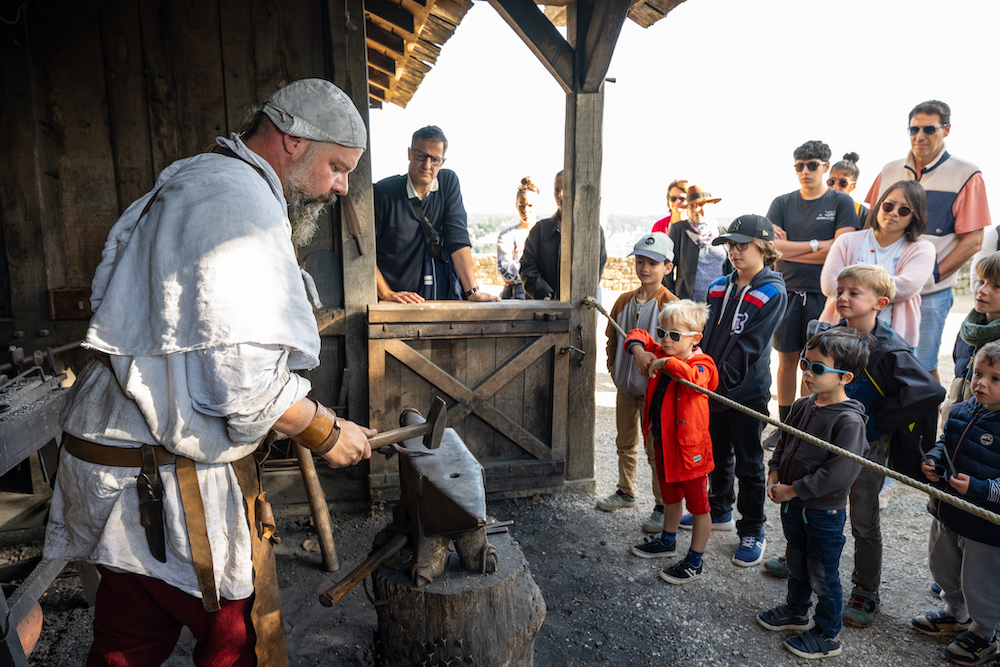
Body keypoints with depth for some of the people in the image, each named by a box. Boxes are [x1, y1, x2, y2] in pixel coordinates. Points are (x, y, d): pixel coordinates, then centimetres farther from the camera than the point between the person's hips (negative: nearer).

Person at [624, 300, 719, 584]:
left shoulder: (700, 365, -22)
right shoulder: (660, 353, 0)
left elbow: (690, 376, -45)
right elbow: (637, 335, 12)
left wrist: (663, 364, -32)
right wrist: (639, 350, -9)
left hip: (690, 449, -8)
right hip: (663, 444, 8)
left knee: (698, 505, 9)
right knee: (670, 497, 27)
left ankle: (694, 562, 24)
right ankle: (667, 541, 48)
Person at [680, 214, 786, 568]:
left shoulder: (772, 293, -12)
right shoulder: (719, 287, 6)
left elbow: (750, 346, -17)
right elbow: (705, 333, 7)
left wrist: (720, 380, -20)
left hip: (747, 390, -6)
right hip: (712, 387, 6)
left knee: (748, 462, 6)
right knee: (717, 454, 19)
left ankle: (752, 532, 21)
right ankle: (719, 511, 39)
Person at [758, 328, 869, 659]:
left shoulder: (849, 420, -24)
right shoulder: (802, 406, -1)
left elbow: (840, 474, -27)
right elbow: (783, 442, 13)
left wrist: (793, 489, -22)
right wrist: (774, 474, -3)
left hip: (824, 512, -7)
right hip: (792, 505, 7)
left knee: (823, 575, 11)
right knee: (796, 562, 26)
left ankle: (827, 635, 31)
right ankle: (796, 611, 48)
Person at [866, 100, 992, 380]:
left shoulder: (966, 176, -3)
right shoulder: (889, 172, 9)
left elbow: (972, 241, -6)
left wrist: (930, 276, -15)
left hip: (929, 293, -3)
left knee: (923, 368, 2)